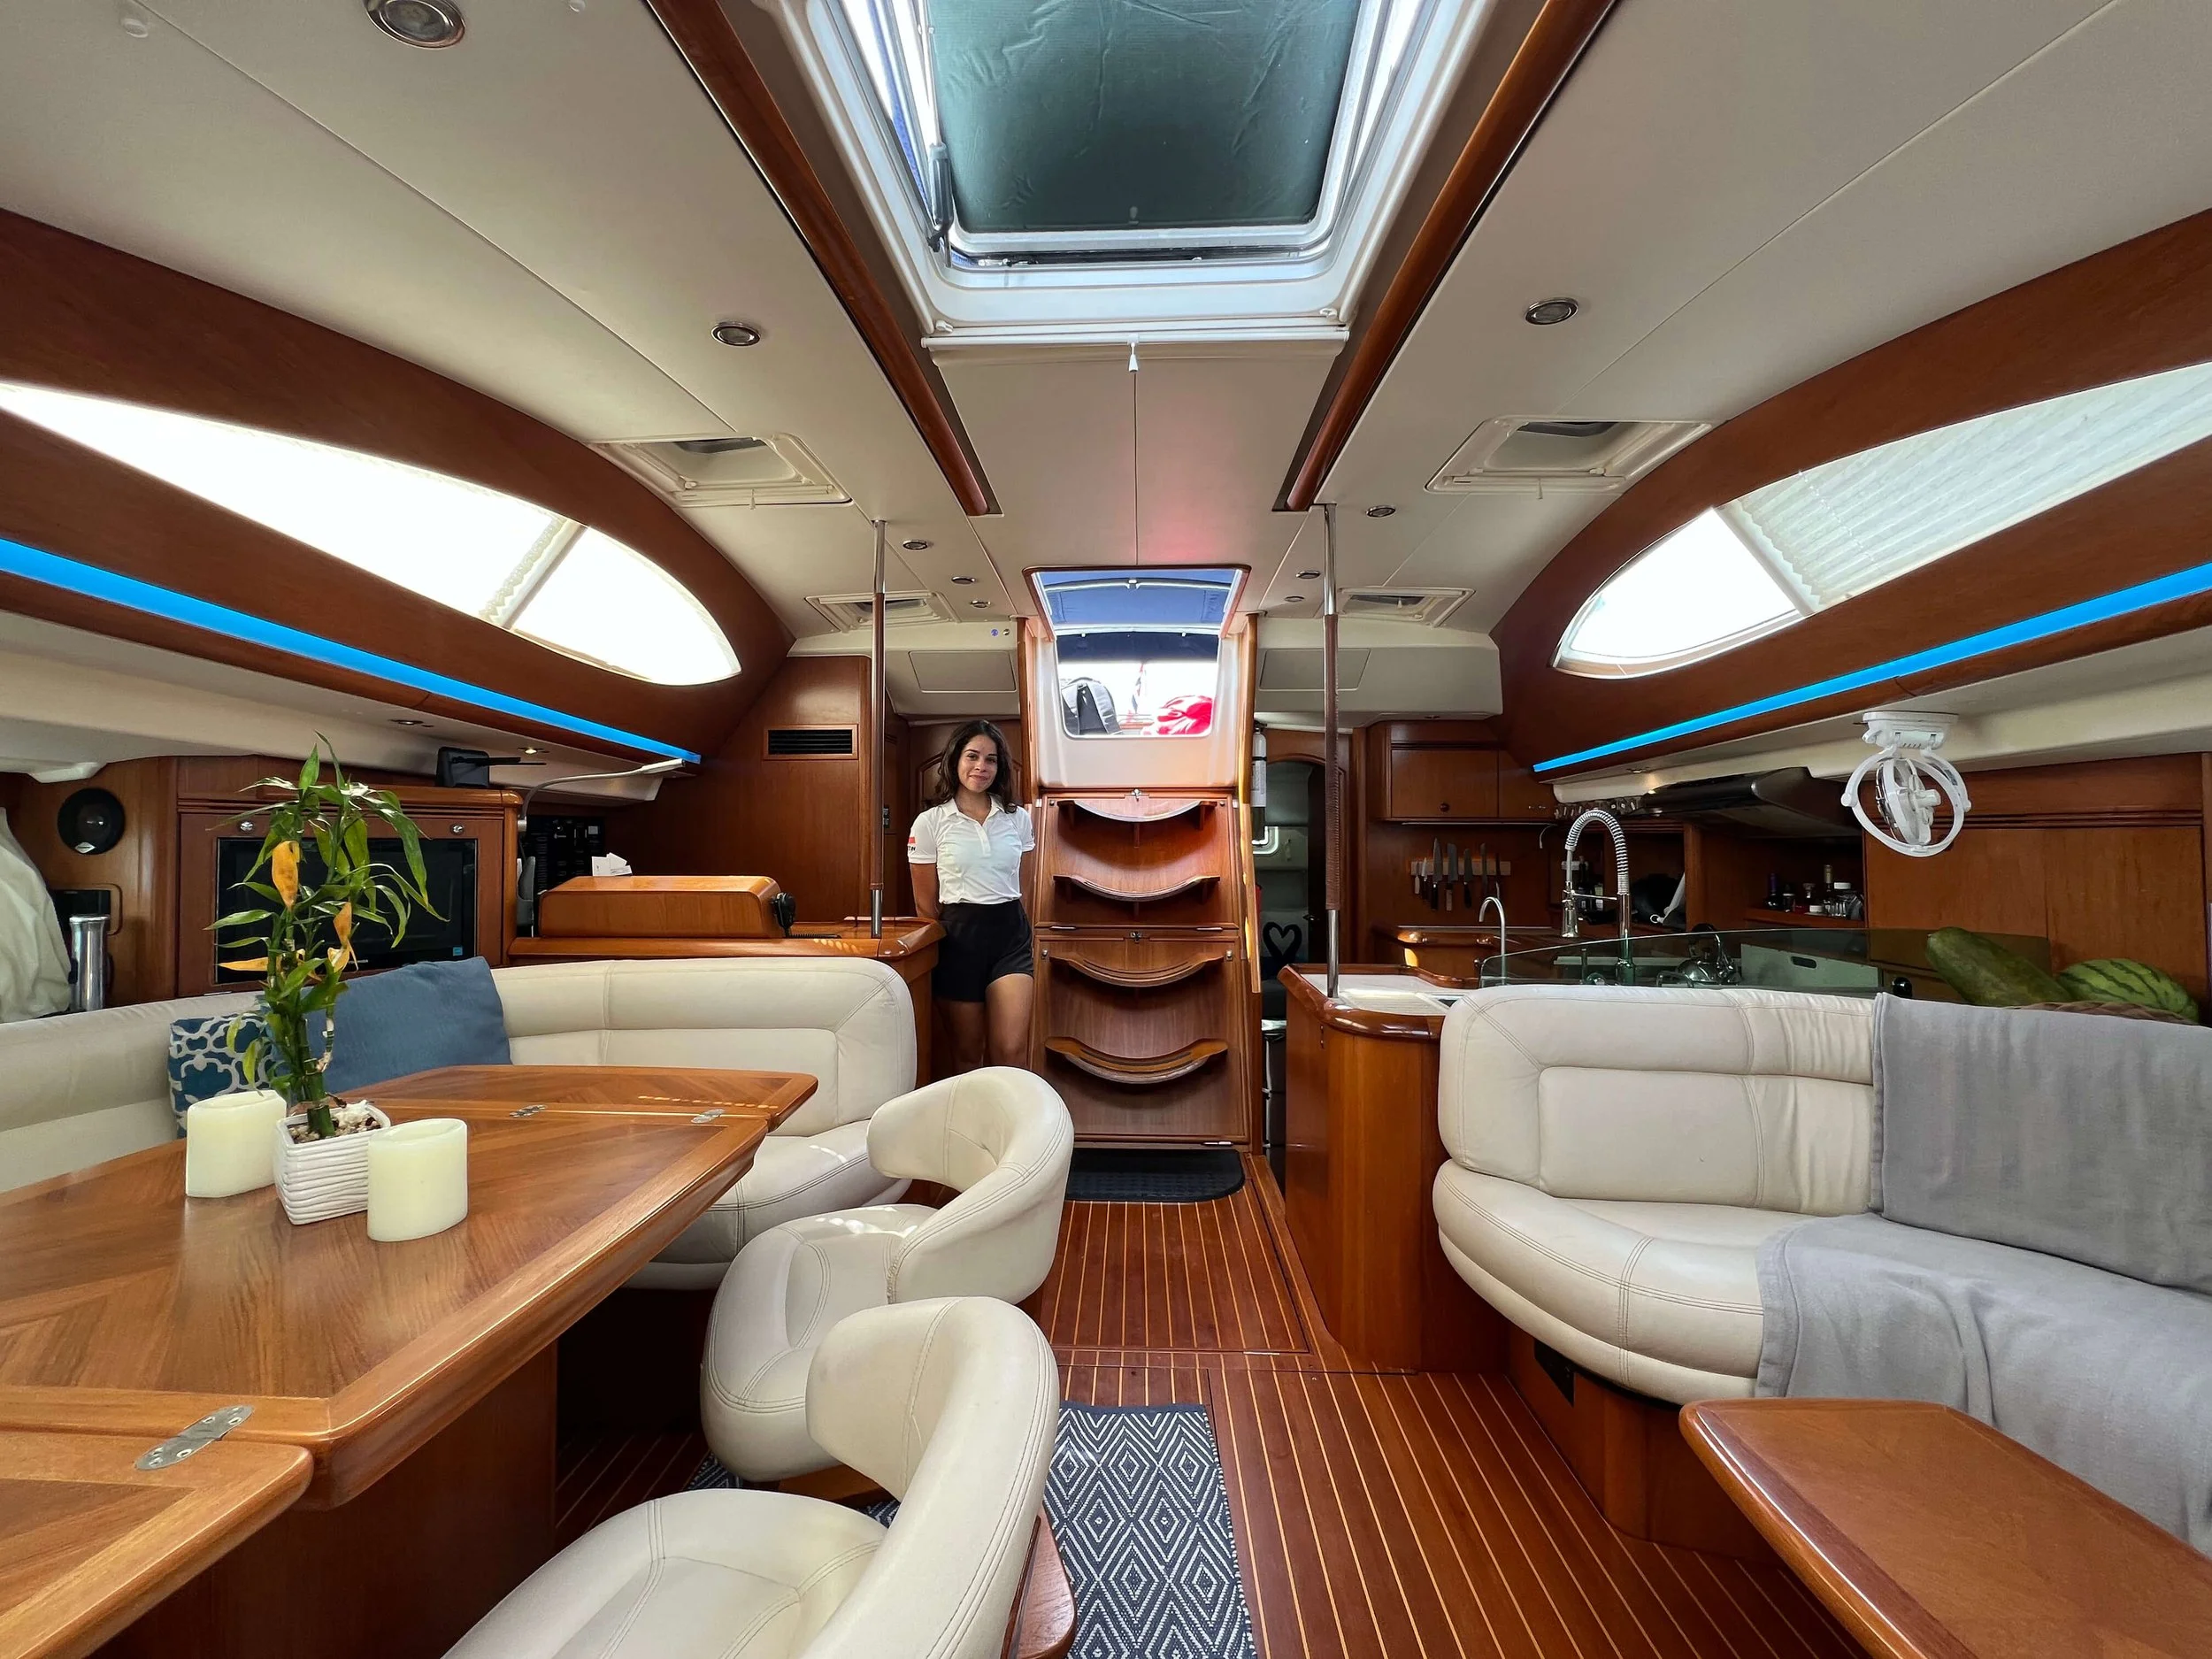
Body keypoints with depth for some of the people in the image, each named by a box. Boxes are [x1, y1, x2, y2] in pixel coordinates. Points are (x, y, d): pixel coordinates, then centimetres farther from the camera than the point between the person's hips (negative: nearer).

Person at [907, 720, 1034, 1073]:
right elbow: (926, 903, 3)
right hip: (960, 937, -1)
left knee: (1011, 1052, -8)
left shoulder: (1018, 819, 5)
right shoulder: (929, 823, -3)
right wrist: (947, 943, 7)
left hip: (1011, 934, 2)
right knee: (968, 1052, 11)